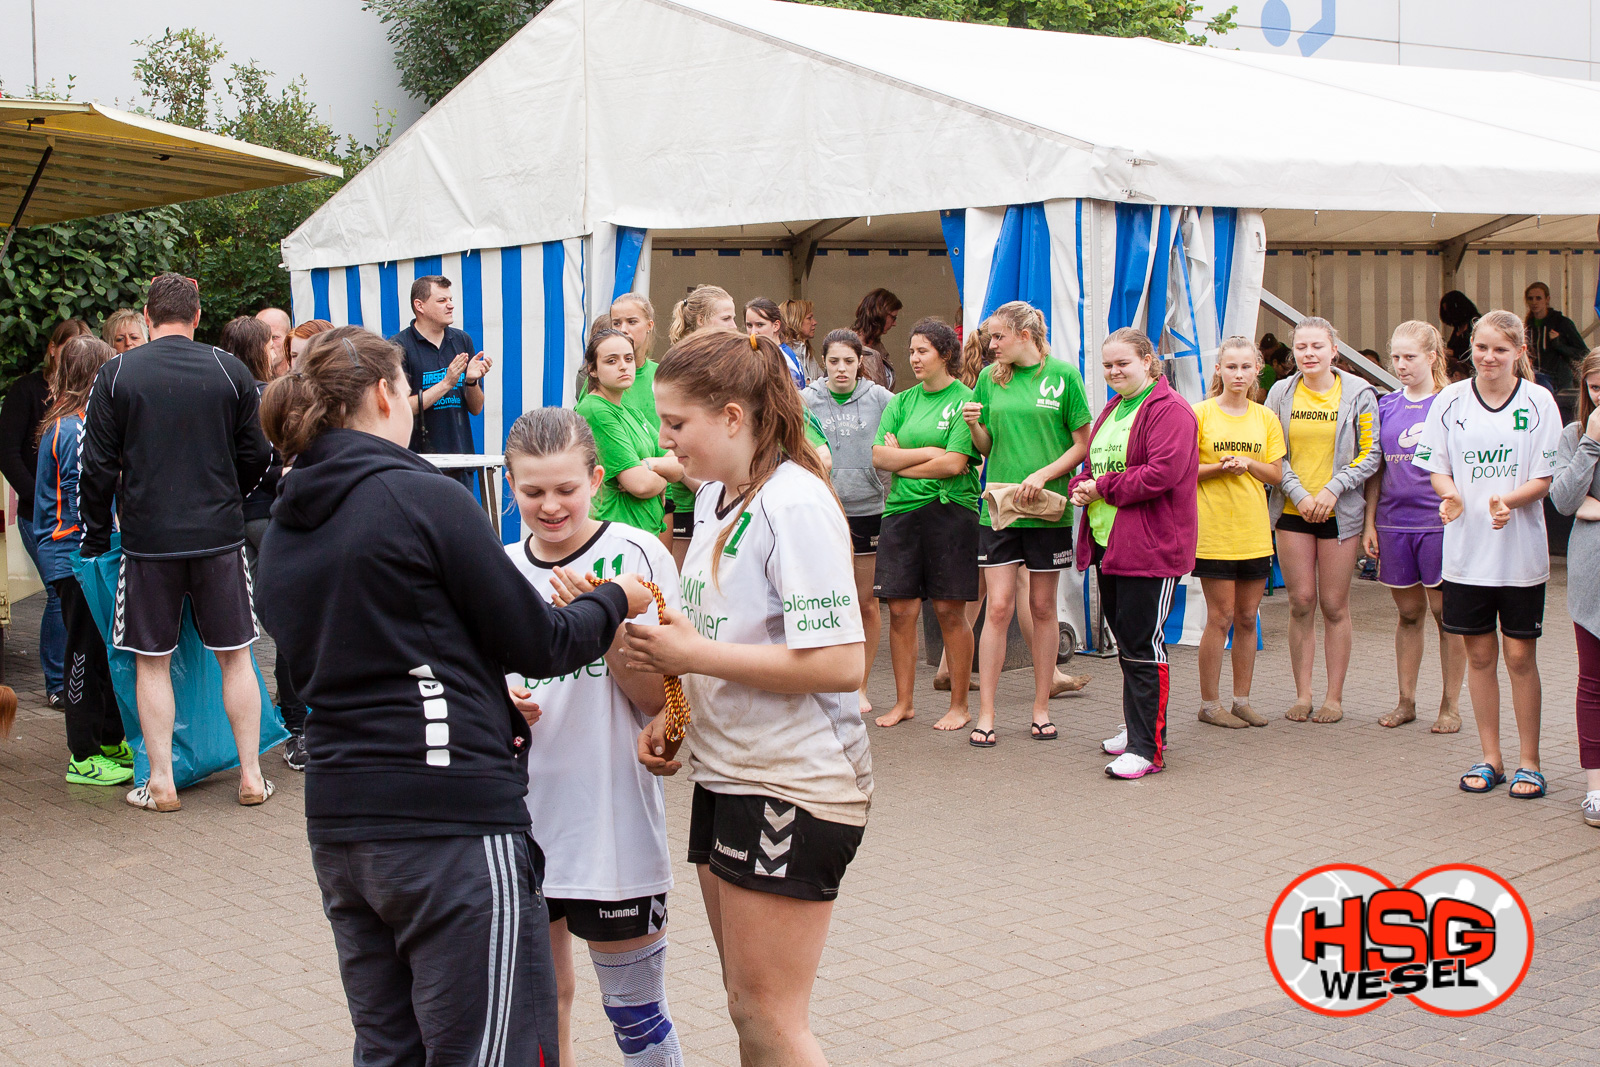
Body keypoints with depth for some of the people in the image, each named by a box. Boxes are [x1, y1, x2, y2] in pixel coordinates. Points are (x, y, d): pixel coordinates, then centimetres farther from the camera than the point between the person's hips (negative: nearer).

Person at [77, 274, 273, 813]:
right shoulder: (229, 369, 0)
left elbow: (97, 465, -3)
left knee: (152, 662, 8)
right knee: (236, 657, 9)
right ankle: (251, 776, 12)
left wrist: (96, 533, 9)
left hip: (148, 539, -1)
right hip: (220, 534, 1)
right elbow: (256, 455, 5)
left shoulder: (116, 374, -3)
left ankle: (160, 783, 10)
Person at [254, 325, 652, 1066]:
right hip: (451, 821, -8)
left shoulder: (282, 530, 11)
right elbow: (538, 645, -6)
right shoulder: (422, 498, -10)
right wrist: (614, 602, 13)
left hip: (338, 826, 8)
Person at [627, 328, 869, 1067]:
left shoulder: (794, 505, -17)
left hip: (794, 789, -9)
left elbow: (839, 665, -25)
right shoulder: (713, 497, 10)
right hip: (726, 776, 9)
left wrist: (692, 653, -19)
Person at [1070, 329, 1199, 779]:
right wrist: (1082, 487, 1)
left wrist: (1105, 487, -14)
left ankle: (1148, 749, -6)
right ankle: (1138, 728, 28)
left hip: (1151, 548, -9)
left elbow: (1164, 472, -22)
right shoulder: (1112, 409, 19)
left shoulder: (1170, 410, -11)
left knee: (1142, 647, -9)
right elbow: (1095, 464, 25)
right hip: (1108, 541, 9)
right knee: (1125, 640, 16)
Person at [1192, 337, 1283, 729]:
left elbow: (1276, 473, 7)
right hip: (1214, 532, -4)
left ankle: (1242, 700, 18)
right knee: (1221, 617, -4)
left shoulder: (1265, 418, 10)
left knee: (1247, 618, 8)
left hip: (1255, 532, 4)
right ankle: (1210, 703, 6)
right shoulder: (1200, 413, -2)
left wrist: (1247, 464, -11)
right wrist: (1220, 466, -18)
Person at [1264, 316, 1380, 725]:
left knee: (1334, 605, 1)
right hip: (1292, 511, 2)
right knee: (1301, 602, 2)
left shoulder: (1358, 393, 0)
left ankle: (1335, 697, 9)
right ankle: (1302, 695, 11)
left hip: (1340, 513, -1)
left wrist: (1333, 489, -12)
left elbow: (1370, 454, -1)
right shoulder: (1281, 393, 5)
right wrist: (1298, 493, -9)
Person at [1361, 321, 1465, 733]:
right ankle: (1406, 702, 18)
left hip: (1439, 524, -4)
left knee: (1446, 613, 1)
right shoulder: (1387, 405, 10)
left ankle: (1450, 704, 11)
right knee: (1408, 613, 11)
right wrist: (1369, 522, 8)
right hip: (1394, 524, 4)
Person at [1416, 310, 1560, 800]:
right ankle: (1490, 758, 20)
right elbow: (1436, 466, 7)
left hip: (1521, 552, -2)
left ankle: (1529, 762, 13)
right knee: (1480, 654, 8)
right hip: (1466, 547, 2)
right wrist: (1450, 494, -15)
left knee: (1520, 655, 2)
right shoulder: (1450, 400, 2)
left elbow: (1543, 478, -4)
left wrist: (1508, 500, -24)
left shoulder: (1538, 402, -4)